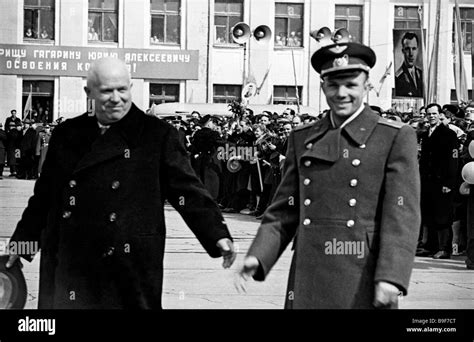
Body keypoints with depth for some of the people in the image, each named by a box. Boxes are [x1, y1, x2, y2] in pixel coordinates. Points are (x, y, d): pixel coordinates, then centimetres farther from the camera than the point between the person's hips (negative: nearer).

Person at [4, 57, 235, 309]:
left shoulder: (157, 134, 1)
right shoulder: (66, 135, 10)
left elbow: (188, 189, -2)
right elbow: (44, 193, 17)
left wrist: (218, 235, -11)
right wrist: (21, 241, 18)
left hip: (131, 268, -3)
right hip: (69, 267, 3)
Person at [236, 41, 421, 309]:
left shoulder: (395, 137, 0)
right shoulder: (302, 139, 13)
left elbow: (402, 214, -8)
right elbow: (284, 212, 13)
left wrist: (390, 277, -19)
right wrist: (258, 258, -2)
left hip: (364, 286, -3)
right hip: (308, 286, 3)